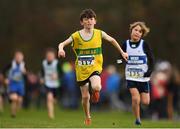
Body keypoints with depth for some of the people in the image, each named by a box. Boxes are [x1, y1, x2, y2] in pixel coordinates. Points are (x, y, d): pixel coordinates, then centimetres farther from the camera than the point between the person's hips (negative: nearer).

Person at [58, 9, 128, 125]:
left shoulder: (99, 34, -2)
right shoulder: (76, 36, -5)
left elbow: (112, 40, 16)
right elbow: (62, 44, -11)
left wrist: (122, 52, 22)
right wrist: (61, 49, -35)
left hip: (95, 67, -1)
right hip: (81, 70, 1)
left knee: (96, 87, -31)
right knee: (85, 96, 6)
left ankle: (95, 92, 7)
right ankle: (88, 117, 31)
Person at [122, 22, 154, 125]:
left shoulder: (144, 45, -6)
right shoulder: (126, 44, -1)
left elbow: (151, 59, 0)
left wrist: (150, 70, -13)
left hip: (143, 77, 0)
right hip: (131, 77, 0)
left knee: (145, 102, 0)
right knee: (135, 99, -19)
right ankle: (137, 119, 1)